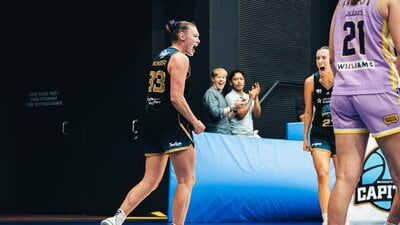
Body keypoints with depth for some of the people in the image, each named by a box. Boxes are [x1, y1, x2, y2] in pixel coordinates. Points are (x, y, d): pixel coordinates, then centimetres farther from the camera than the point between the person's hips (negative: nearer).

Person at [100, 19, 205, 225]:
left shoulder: (160, 57, 19)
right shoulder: (179, 58, -8)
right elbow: (176, 97, -16)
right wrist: (195, 122, -7)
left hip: (152, 121, 9)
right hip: (172, 122, -9)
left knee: (150, 181, 9)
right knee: (186, 181, -2)